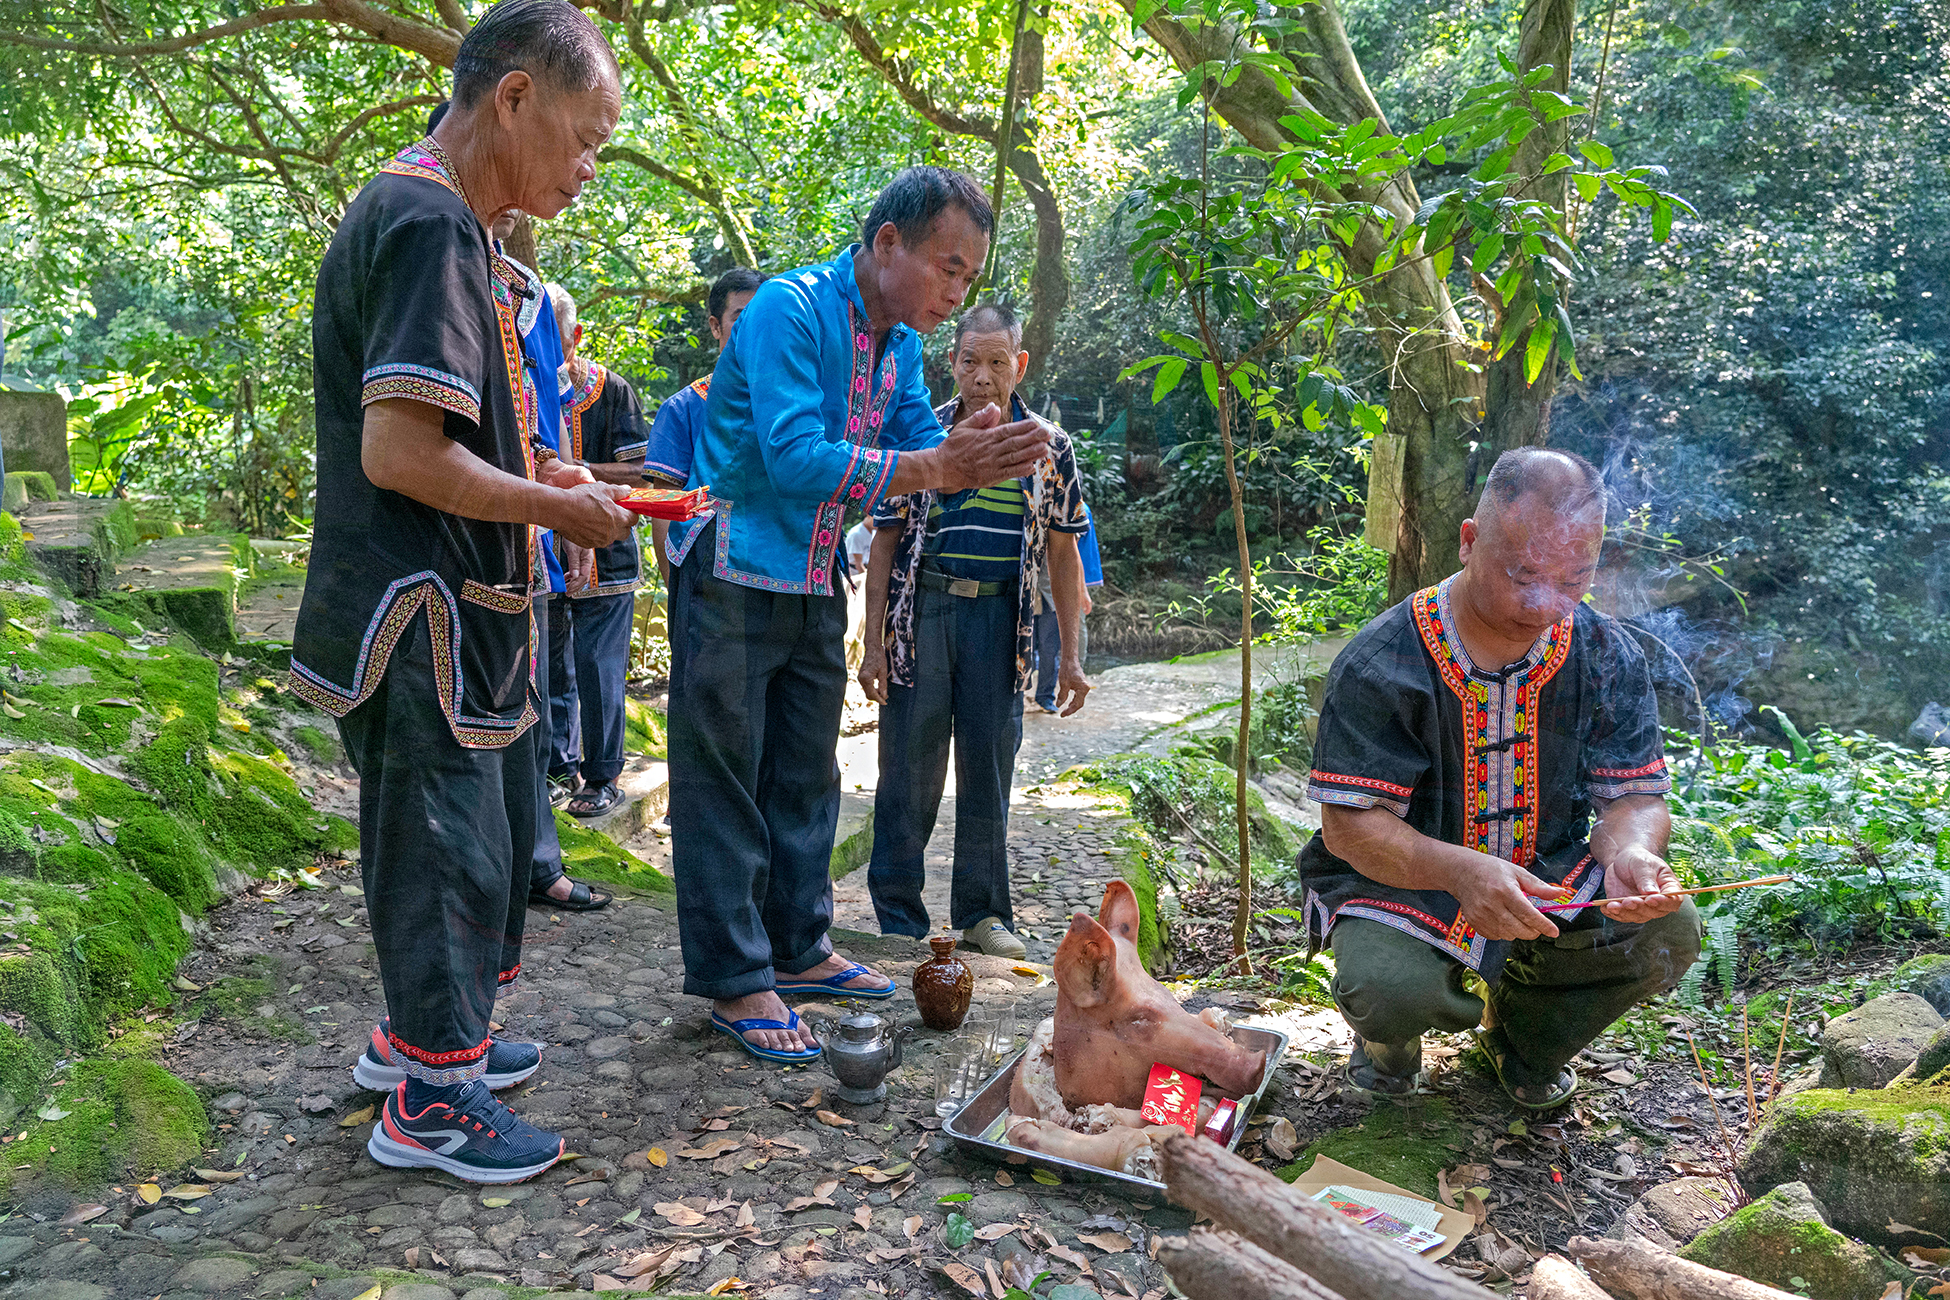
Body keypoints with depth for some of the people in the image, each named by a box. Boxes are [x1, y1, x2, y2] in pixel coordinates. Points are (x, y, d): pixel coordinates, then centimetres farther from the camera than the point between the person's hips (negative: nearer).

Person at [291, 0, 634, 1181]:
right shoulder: (431, 225, -19)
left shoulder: (444, 225, 14)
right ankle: (431, 1102, 18)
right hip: (422, 610, -11)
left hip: (464, 611, 11)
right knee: (448, 842, 2)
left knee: (496, 826, 22)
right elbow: (398, 452, -26)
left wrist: (543, 476, 12)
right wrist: (556, 508, -16)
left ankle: (426, 1032, 39)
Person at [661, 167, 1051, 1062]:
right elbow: (795, 457, -28)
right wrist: (938, 466, -30)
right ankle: (733, 979, 8)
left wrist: (978, 456, -17)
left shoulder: (901, 344, 7)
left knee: (805, 776, 14)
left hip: (816, 583, 8)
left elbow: (924, 447, 6)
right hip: (734, 576, -8)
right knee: (724, 778, 0)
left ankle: (797, 949, 26)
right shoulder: (790, 309, -18)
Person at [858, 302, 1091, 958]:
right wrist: (874, 642, -2)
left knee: (989, 768, 7)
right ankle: (898, 917, 13)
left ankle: (982, 911, 21)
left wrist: (1071, 655, 6)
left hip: (1000, 617, 1)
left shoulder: (1048, 448, 7)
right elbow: (885, 543, 4)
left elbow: (1063, 553, 10)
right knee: (908, 767, 1)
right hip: (921, 610, -1)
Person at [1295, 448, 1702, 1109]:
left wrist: (1630, 853, -30)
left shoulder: (1608, 657, -7)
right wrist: (1460, 872, -40)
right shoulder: (1381, 664, -21)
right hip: (1403, 878, -4)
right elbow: (1348, 822, -22)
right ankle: (1392, 1029, 11)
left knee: (1667, 932, -20)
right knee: (1385, 990, -33)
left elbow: (1634, 798, -4)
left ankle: (1523, 1028, 12)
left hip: (1550, 875, 4)